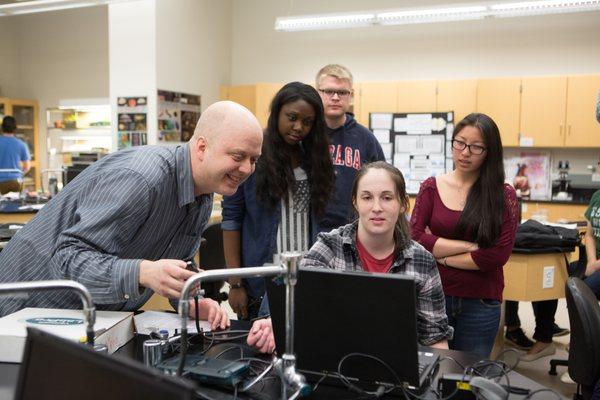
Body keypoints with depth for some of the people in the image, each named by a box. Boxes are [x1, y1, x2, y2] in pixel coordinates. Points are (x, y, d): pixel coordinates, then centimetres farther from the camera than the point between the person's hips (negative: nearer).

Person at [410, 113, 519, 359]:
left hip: (481, 304, 0)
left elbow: (499, 253, -11)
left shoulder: (503, 195, -2)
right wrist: (470, 246, -13)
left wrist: (439, 254, -9)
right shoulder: (431, 188, 1)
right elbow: (414, 238, -9)